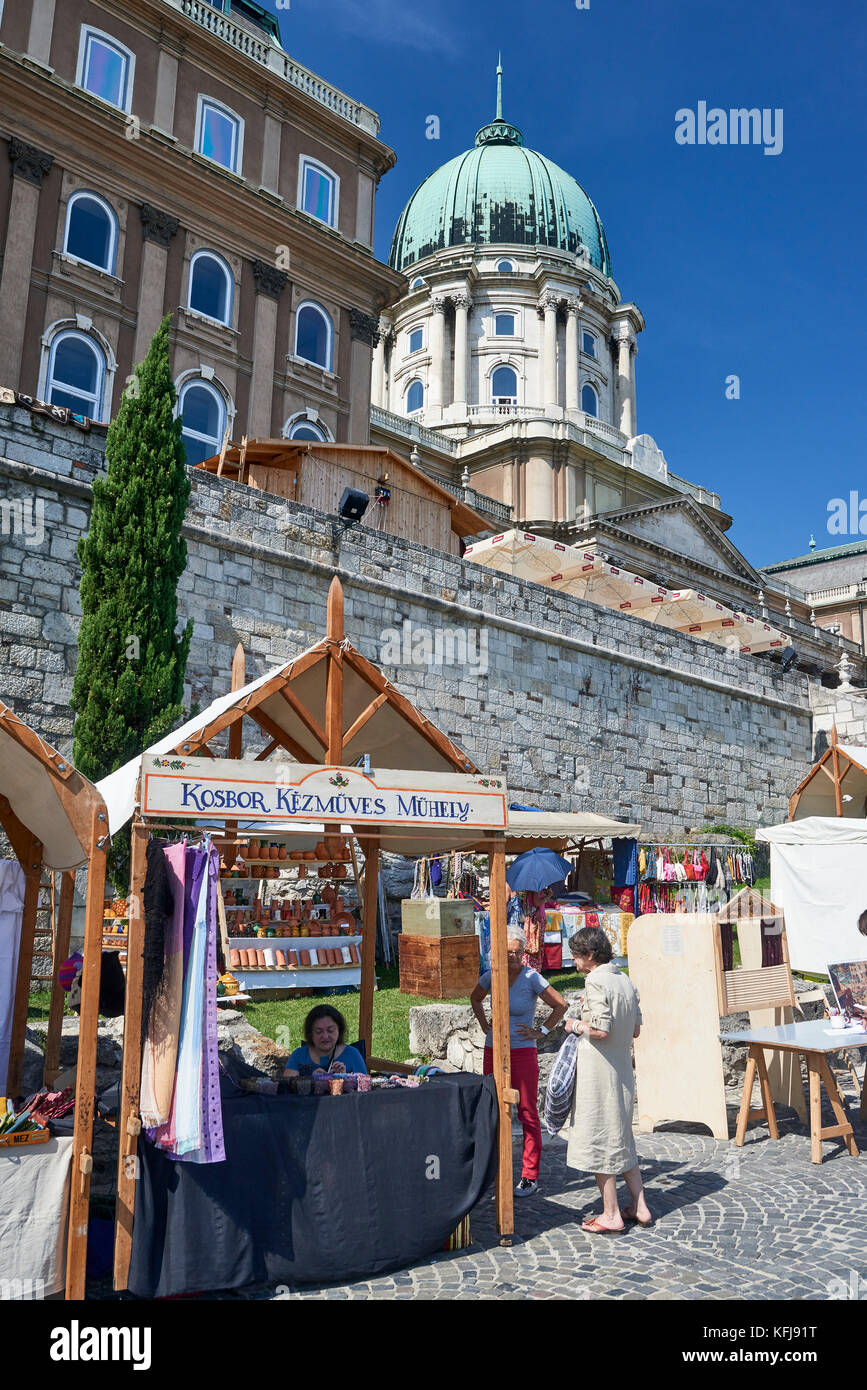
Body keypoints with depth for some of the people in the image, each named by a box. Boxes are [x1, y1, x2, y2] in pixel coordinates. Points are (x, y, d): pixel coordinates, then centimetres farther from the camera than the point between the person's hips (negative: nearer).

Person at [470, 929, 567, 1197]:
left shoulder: (531, 978, -11)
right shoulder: (492, 975, 1)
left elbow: (561, 1005, -5)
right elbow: (475, 998, 21)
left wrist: (541, 1032, -6)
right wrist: (484, 1025, 11)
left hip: (523, 1052, -4)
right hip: (493, 1051, 5)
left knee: (528, 1113, 0)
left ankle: (530, 1177, 9)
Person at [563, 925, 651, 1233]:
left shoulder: (595, 982, -18)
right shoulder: (625, 981, 7)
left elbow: (601, 1030, -25)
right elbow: (636, 1029, 11)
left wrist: (577, 1025, -8)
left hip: (598, 1071, -8)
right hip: (623, 1069, 9)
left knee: (598, 1141, 4)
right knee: (621, 1139, 20)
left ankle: (610, 1216, 12)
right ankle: (640, 1207, 24)